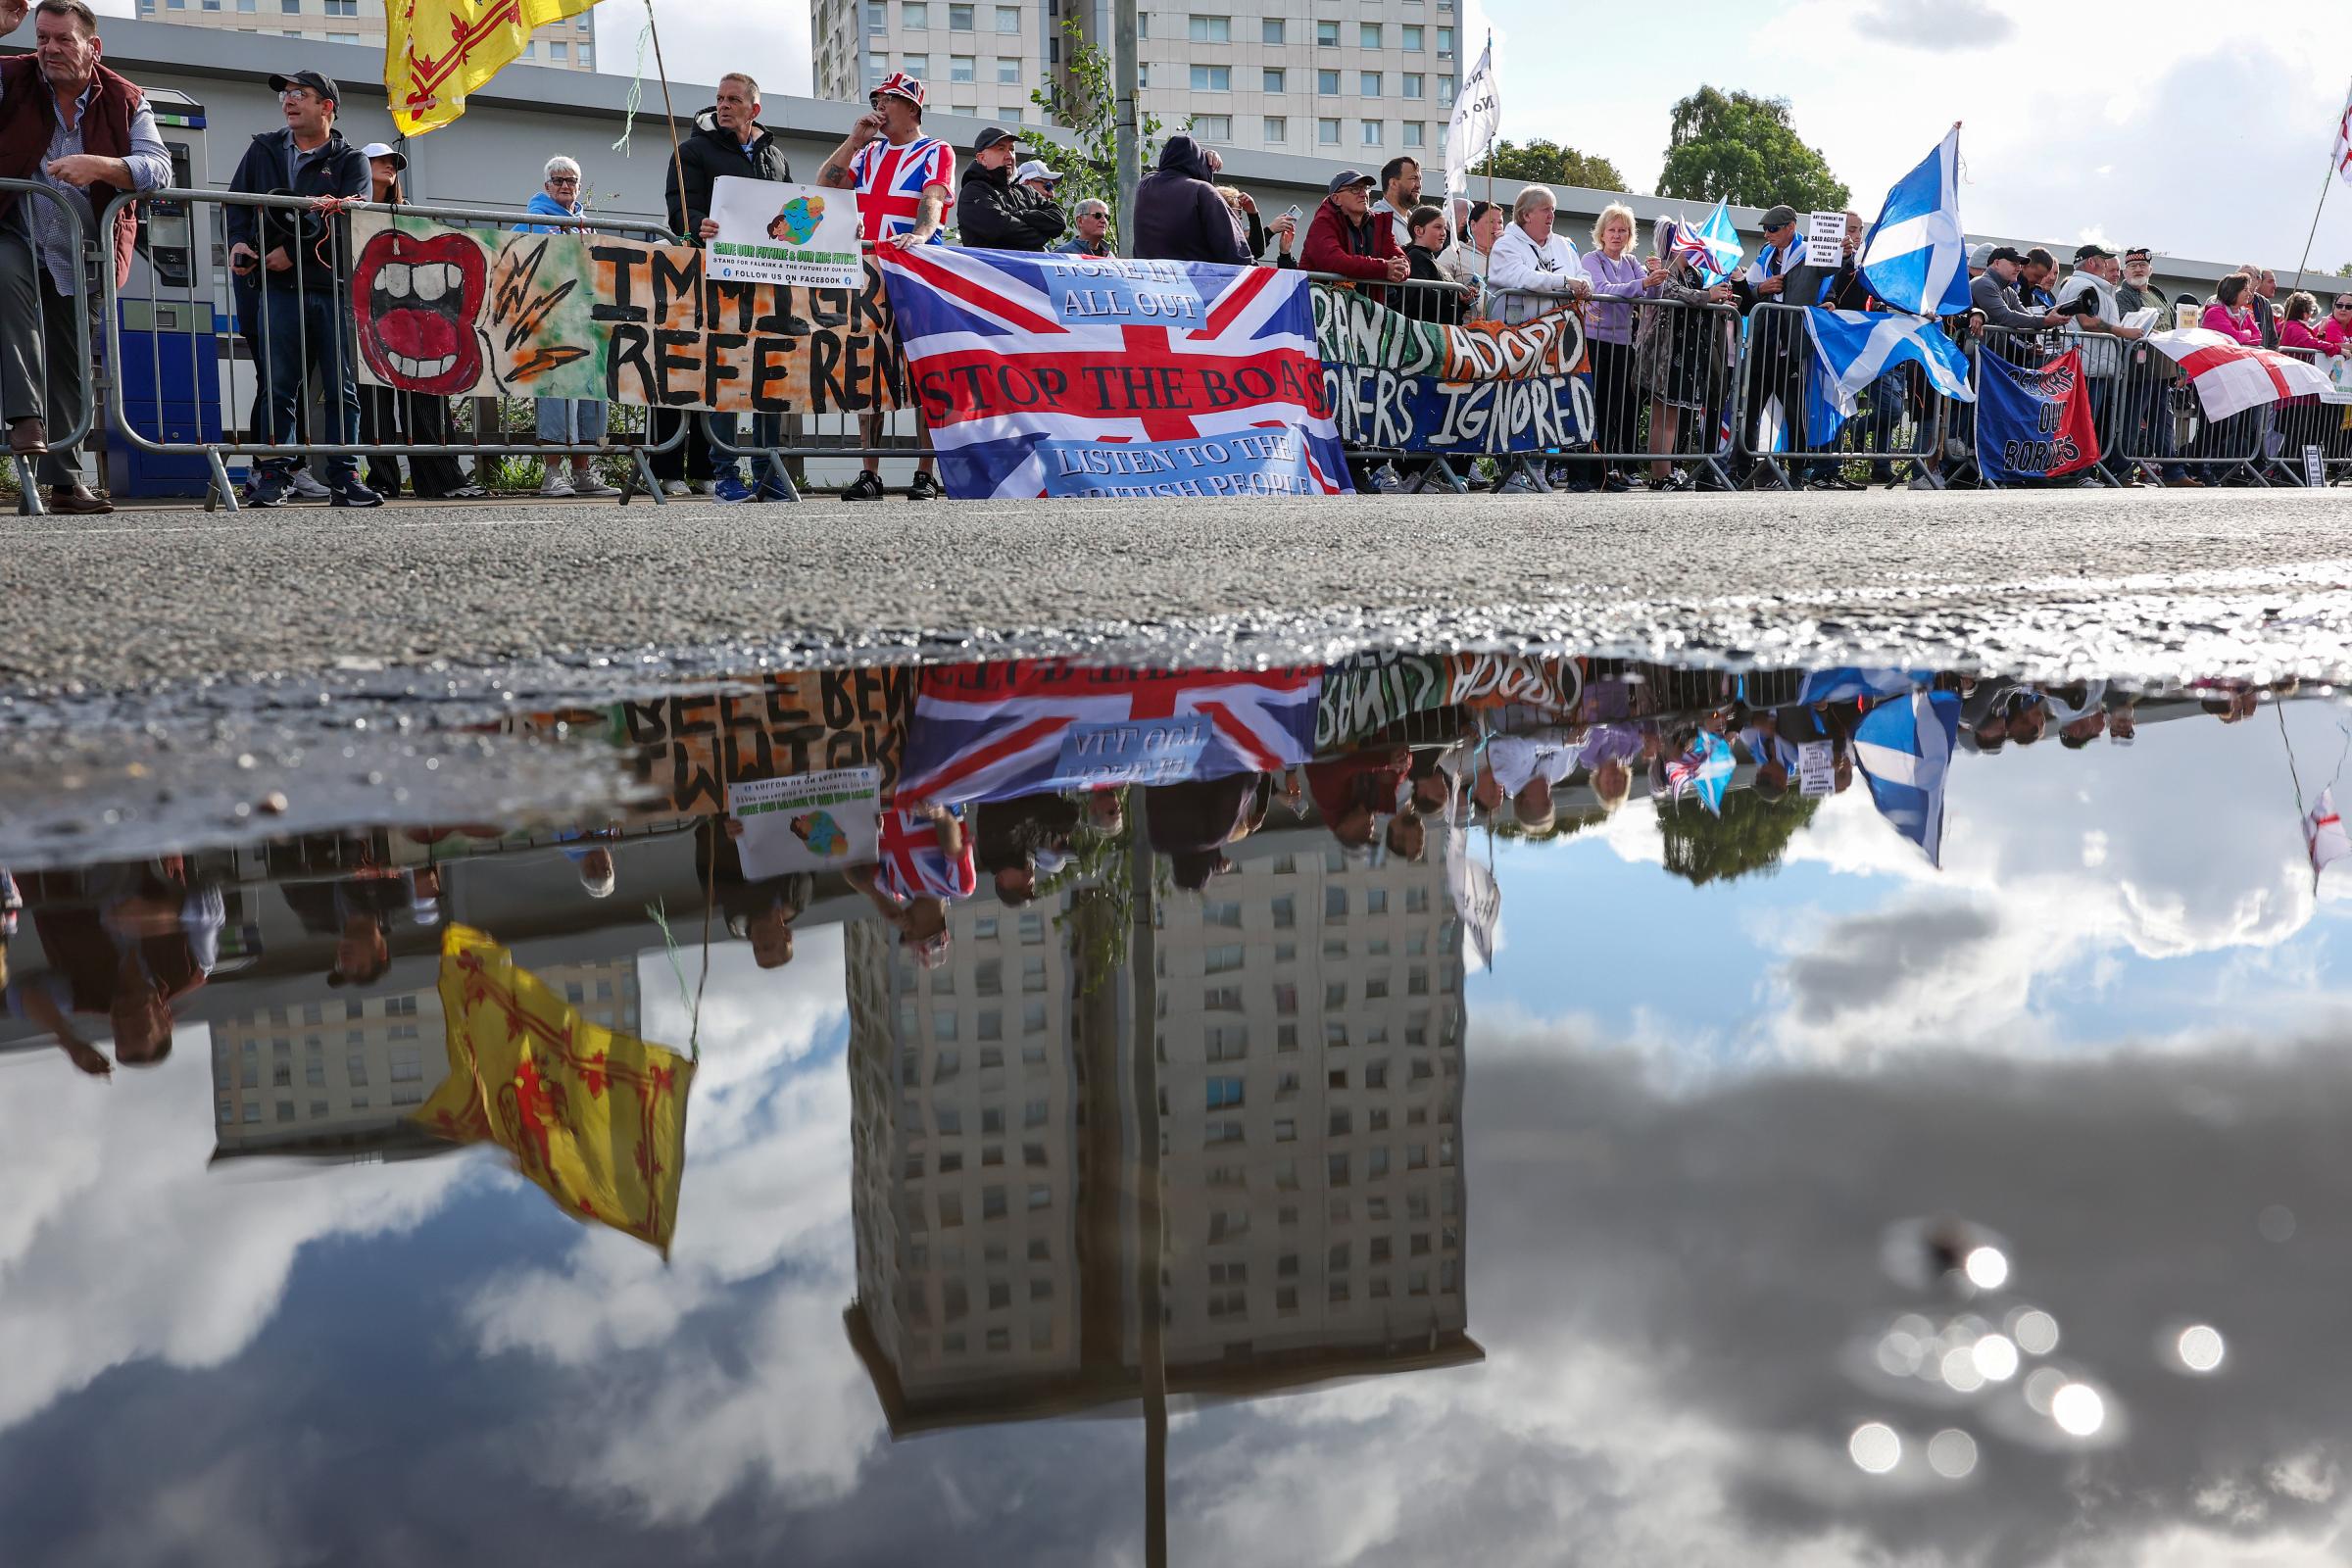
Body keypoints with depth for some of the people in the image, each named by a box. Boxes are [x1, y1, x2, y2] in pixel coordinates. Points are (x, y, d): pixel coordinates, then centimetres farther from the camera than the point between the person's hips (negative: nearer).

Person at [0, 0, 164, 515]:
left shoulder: (125, 100, -2)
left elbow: (159, 168, -13)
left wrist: (98, 166, -31)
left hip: (81, 256, 2)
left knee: (69, 367, 7)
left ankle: (64, 478, 18)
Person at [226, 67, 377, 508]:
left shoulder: (350, 160, 8)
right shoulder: (264, 150, 19)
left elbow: (349, 219, -7)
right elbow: (237, 201, 16)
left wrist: (293, 251, -16)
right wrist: (238, 241, -6)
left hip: (335, 287, -2)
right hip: (278, 286, 2)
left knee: (342, 387, -1)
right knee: (278, 385, -2)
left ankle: (344, 477, 3)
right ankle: (274, 475, 2)